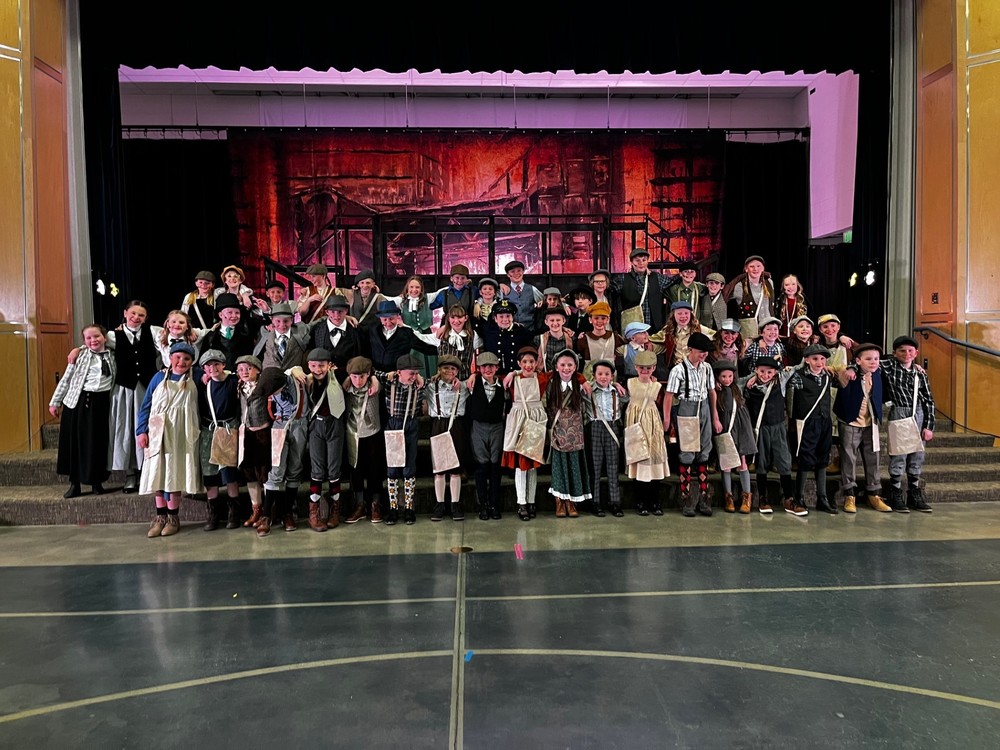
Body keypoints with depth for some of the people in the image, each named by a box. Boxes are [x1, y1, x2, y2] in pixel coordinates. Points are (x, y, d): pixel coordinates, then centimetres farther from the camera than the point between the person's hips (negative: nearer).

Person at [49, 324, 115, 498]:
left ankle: (97, 482, 18)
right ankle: (74, 484, 14)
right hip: (78, 402, -1)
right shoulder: (80, 355, 2)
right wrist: (55, 401, 3)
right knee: (75, 442, 4)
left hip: (101, 403, 1)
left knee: (98, 443, 6)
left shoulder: (111, 356, 8)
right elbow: (66, 379, 4)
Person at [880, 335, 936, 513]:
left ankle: (915, 495, 22)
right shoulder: (889, 366, 0)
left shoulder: (920, 373, 8)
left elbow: (929, 401, 9)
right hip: (898, 414, -4)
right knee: (898, 455, -3)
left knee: (917, 456, 10)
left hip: (918, 415, 4)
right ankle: (896, 496, 8)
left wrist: (929, 426, 5)